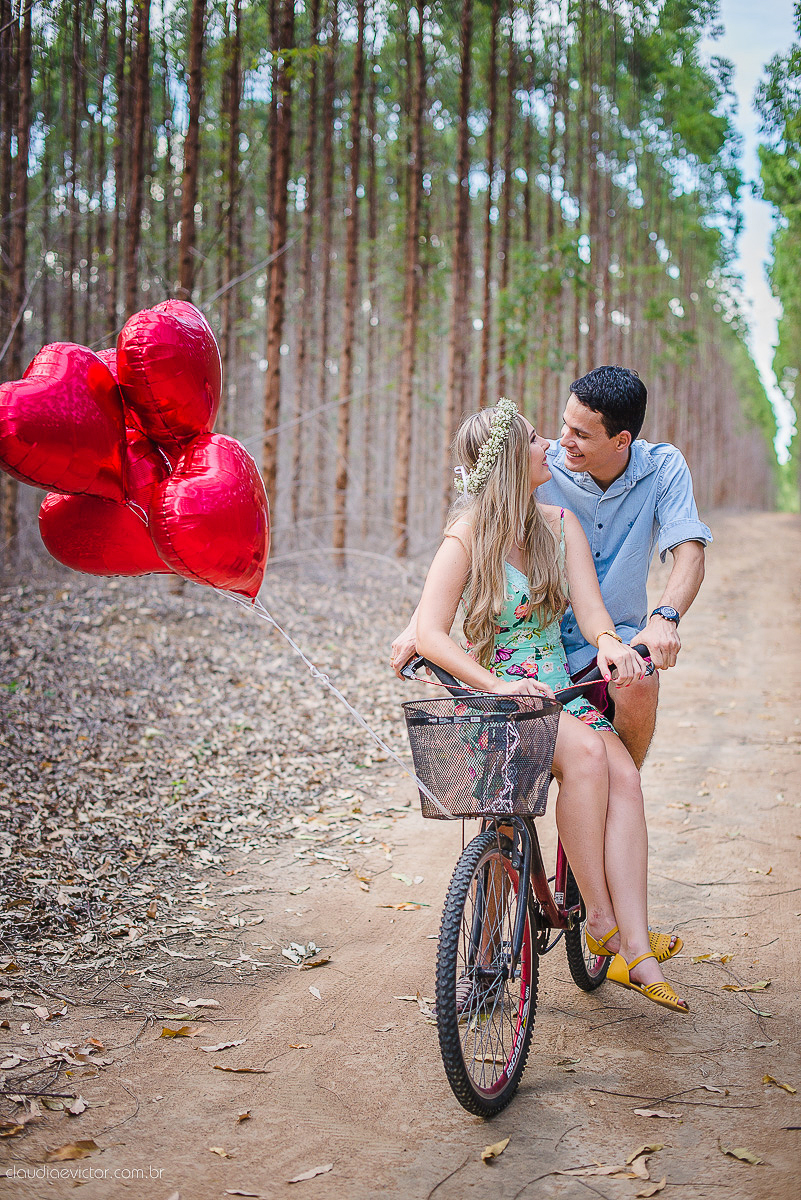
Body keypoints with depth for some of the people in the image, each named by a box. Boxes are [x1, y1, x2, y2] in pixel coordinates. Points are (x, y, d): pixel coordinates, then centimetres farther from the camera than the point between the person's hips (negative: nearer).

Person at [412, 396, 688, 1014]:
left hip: (558, 688, 5)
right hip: (492, 692, -4)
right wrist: (496, 685, -28)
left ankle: (636, 953, -24)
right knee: (587, 752, -32)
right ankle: (600, 920, -21)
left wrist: (609, 643, -27)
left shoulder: (561, 525, 7)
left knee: (624, 775, -23)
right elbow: (430, 635, -14)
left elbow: (590, 609, -3)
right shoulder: (468, 535, -7)